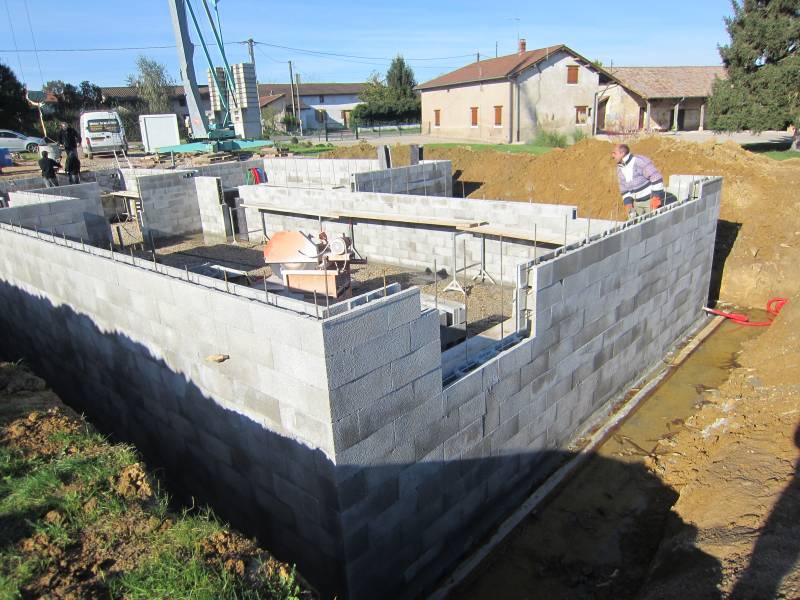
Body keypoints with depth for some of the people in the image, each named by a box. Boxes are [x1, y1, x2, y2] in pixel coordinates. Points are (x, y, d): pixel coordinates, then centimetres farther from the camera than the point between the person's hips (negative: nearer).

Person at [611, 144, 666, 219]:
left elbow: (656, 178, -20)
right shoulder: (619, 169, 6)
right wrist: (628, 204, -1)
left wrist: (656, 197, -24)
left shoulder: (639, 161, -17)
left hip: (652, 200, -7)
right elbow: (624, 190, 13)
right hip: (637, 204, 7)